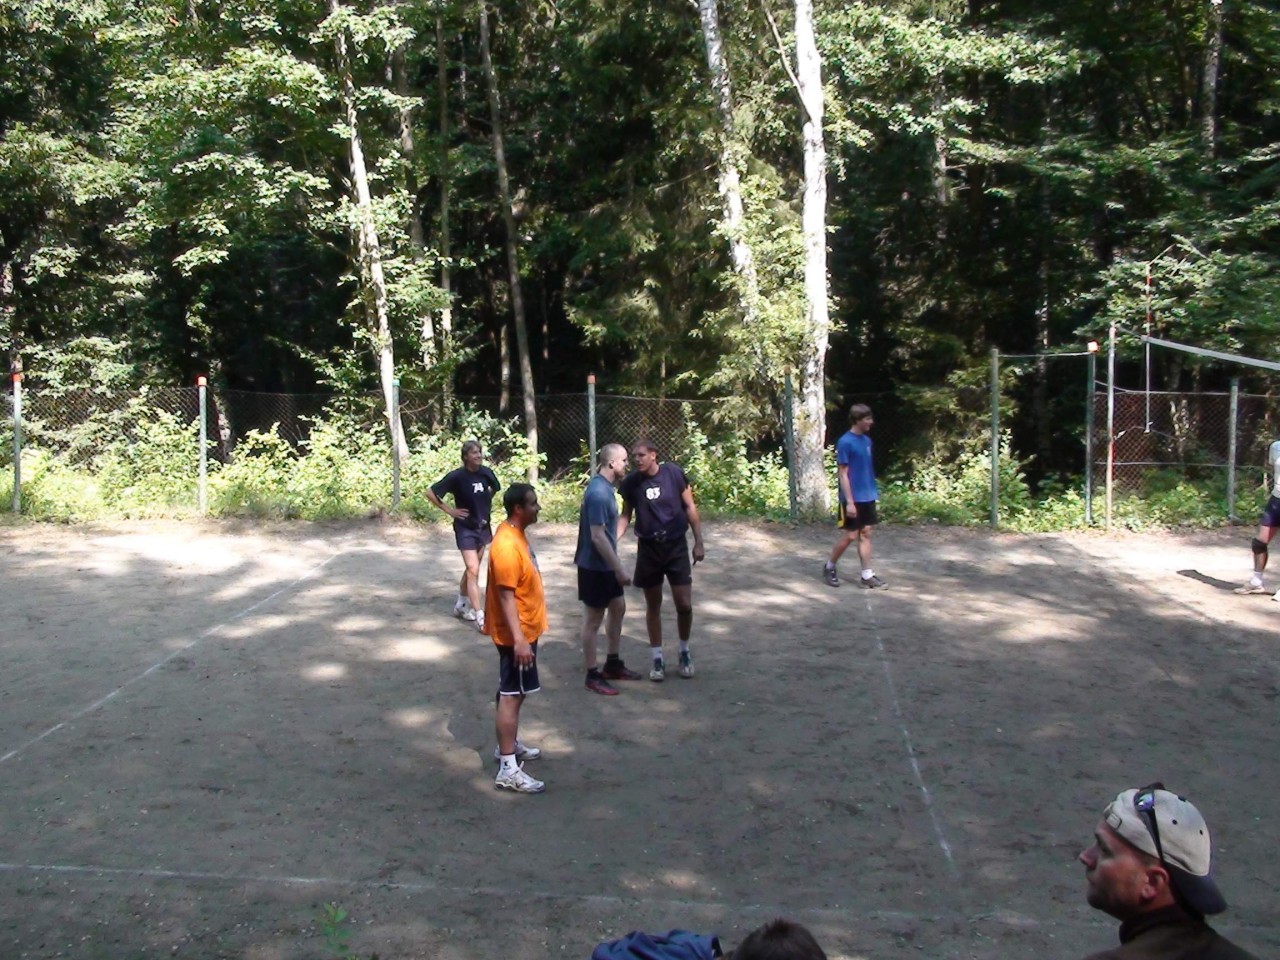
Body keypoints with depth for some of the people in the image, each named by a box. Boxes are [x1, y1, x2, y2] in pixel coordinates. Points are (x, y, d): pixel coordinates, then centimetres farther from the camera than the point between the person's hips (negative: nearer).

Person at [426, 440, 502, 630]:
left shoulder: (486, 472, -4)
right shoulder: (457, 476, -18)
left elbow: (493, 489, 20)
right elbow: (430, 493, -12)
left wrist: (485, 504, 7)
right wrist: (449, 510, -11)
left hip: (483, 526, 6)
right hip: (465, 528, -6)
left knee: (471, 569, 18)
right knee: (473, 570, -11)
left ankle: (461, 605, 35)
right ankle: (480, 616, -9)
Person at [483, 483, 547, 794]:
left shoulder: (516, 534, 7)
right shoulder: (507, 545, -25)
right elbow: (506, 596, -26)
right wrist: (519, 640, -28)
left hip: (525, 629, 10)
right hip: (515, 634, -10)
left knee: (516, 693, 22)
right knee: (511, 695, -6)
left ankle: (510, 745, 37)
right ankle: (508, 769, -3)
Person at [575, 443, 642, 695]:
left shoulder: (606, 487, 7)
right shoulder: (598, 493, -24)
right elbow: (597, 536, -26)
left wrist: (616, 563, 23)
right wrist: (619, 568, -22)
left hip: (606, 565, 10)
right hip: (594, 567, -10)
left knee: (618, 608, 19)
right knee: (593, 619, 1)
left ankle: (613, 664, 31)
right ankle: (593, 675, 12)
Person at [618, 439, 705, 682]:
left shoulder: (674, 473, -10)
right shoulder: (630, 482, -5)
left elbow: (690, 508, -1)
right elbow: (625, 516, 5)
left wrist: (698, 542, -2)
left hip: (677, 546, -1)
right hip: (648, 549, 1)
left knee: (684, 604, -1)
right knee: (653, 606, 8)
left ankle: (684, 651, 22)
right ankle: (657, 658, 21)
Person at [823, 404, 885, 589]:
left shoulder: (867, 440, 7)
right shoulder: (845, 442, -15)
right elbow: (843, 474, -16)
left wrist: (874, 490, 13)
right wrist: (849, 501, -18)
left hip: (868, 497, 7)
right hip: (853, 499, -7)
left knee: (866, 534, 8)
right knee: (850, 536, 0)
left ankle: (867, 575, 12)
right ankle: (829, 567, 19)